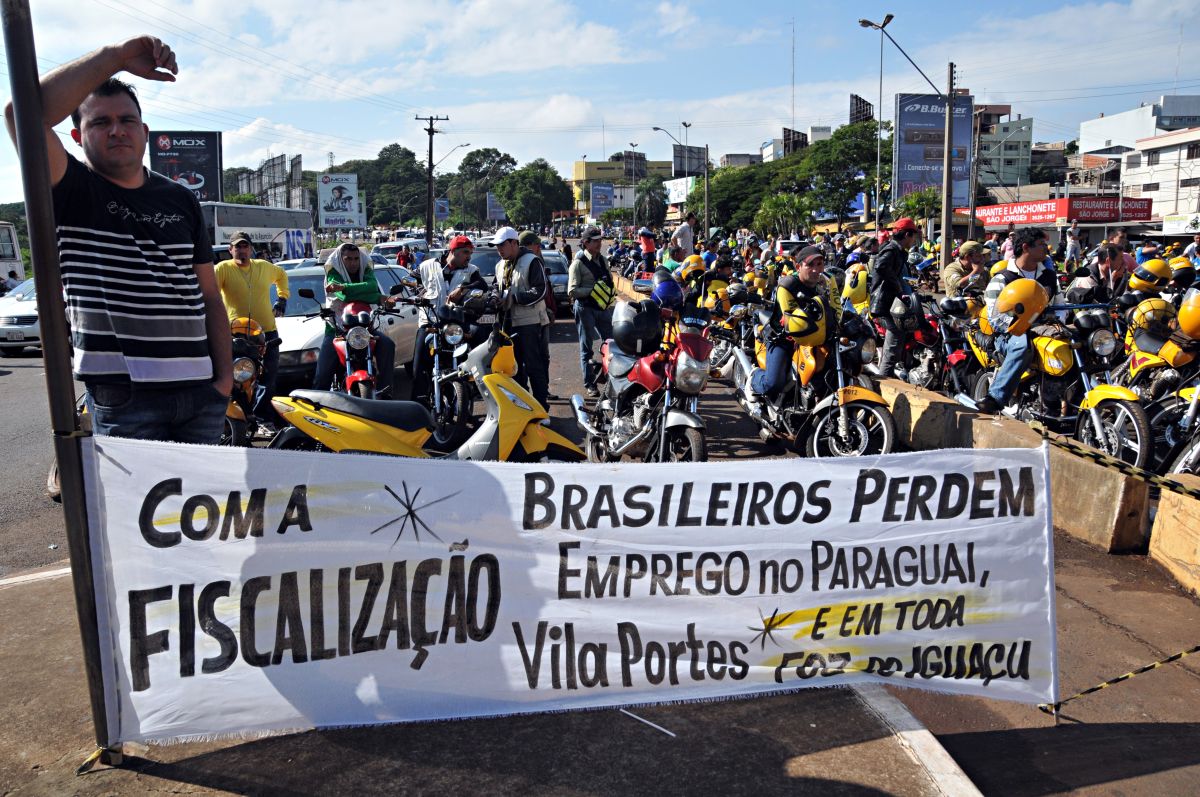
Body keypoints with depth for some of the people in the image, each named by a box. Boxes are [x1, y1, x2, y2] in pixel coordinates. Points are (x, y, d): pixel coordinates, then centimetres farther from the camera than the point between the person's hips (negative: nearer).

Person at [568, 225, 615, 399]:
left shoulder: (602, 260, 11)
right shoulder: (578, 263, -8)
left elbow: (610, 281, 23)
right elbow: (572, 291, -14)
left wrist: (609, 293, 3)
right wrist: (594, 290, -19)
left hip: (603, 307, 6)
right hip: (585, 308, -6)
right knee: (586, 348, 3)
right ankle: (589, 384, 11)